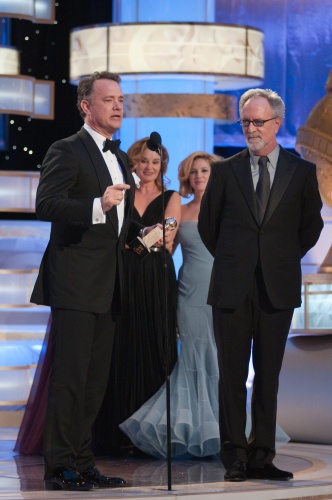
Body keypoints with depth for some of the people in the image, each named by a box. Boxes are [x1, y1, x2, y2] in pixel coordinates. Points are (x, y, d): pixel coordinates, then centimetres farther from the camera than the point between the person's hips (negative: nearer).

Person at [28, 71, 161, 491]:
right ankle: (61, 468, -4)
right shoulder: (66, 151, -7)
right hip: (75, 282, -9)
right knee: (69, 377, -8)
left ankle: (83, 465, 17)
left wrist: (140, 232, 10)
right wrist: (98, 206, -33)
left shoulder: (119, 159, 20)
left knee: (95, 379, 11)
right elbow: (46, 205, -20)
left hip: (108, 286, 9)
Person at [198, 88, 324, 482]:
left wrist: (286, 259, 10)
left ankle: (262, 457, 8)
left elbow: (311, 226, 14)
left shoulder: (301, 172, 4)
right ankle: (235, 459, 5)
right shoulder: (225, 171, 5)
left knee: (268, 376, 4)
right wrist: (232, 260, 12)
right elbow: (207, 224, 14)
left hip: (278, 287, 0)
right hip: (232, 287, 0)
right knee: (232, 376, 1)